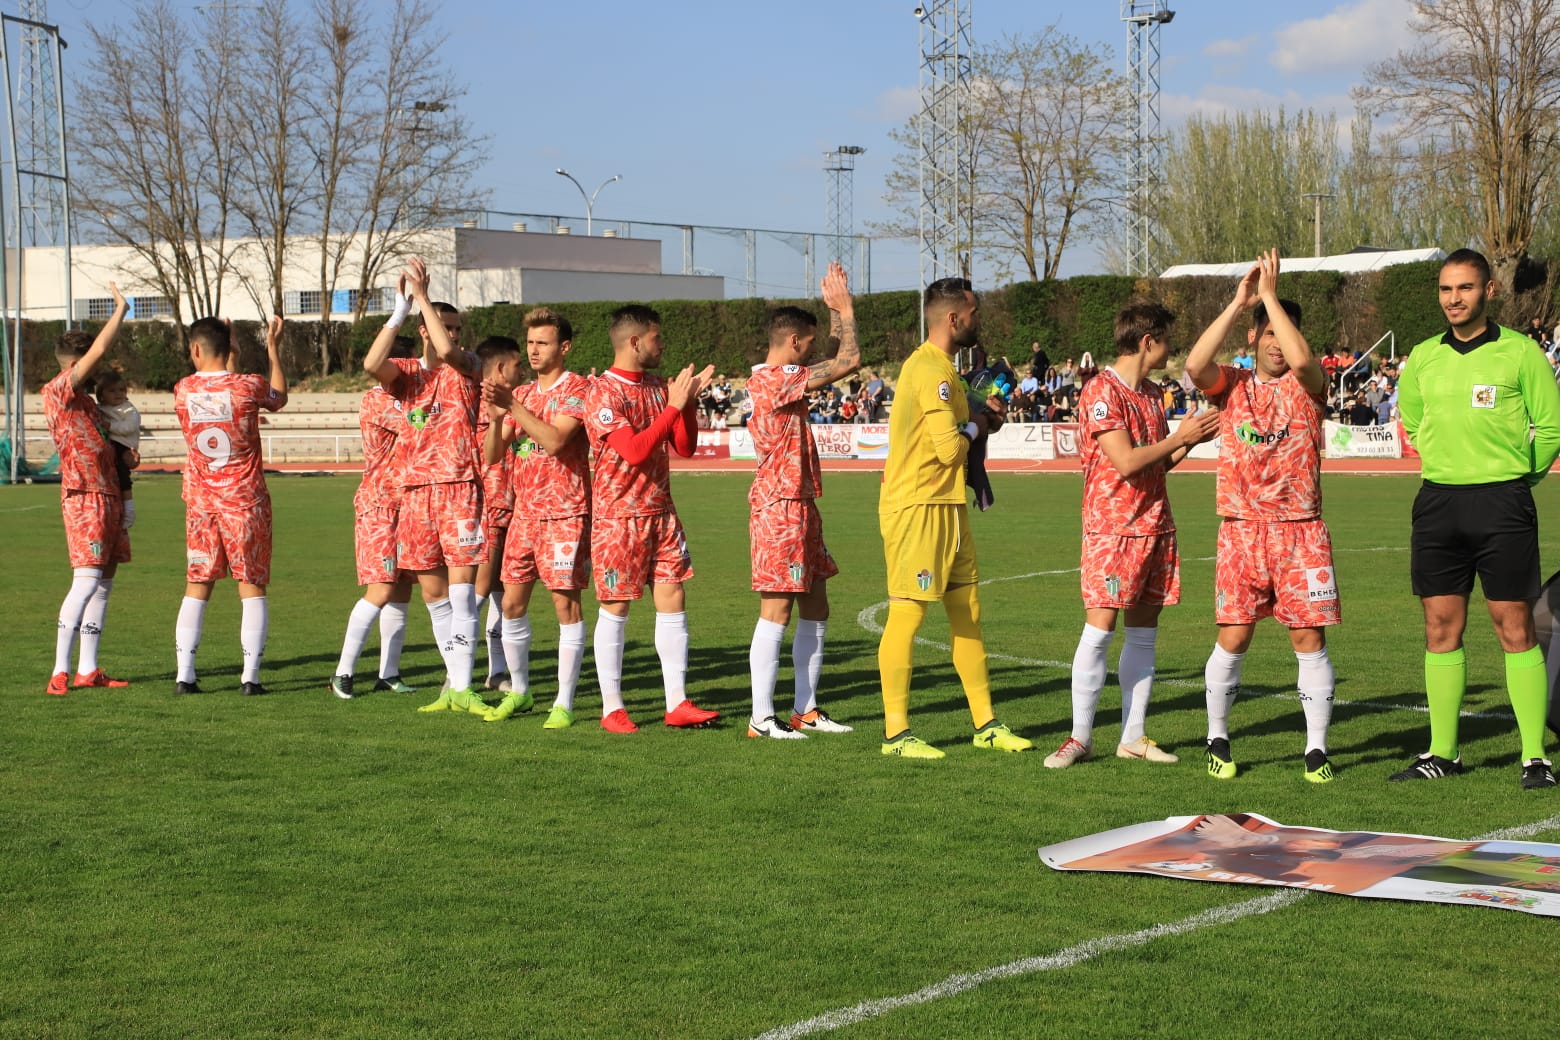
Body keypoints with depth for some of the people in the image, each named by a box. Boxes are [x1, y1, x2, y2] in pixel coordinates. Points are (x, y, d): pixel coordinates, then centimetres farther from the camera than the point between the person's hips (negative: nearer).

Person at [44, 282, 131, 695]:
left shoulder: (86, 400, 19)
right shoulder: (58, 392, -8)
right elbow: (96, 353, -19)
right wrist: (120, 311, -11)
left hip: (108, 495, 10)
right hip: (83, 496, -10)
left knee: (104, 582, 8)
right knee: (86, 581, -16)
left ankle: (88, 669, 12)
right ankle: (60, 672, -16)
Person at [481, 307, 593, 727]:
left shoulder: (577, 388, -5)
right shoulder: (523, 394, 16)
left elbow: (554, 440, -20)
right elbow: (493, 452, 9)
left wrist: (512, 405, -23)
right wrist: (496, 414, -10)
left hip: (564, 514, -7)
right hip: (524, 511, 7)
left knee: (566, 602, -6)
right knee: (512, 603, 7)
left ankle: (564, 703, -3)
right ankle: (518, 690, 21)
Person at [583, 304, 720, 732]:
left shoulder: (658, 387, 9)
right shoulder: (602, 393, -13)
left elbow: (685, 447, 8)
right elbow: (634, 450, -22)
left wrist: (688, 401, -6)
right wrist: (673, 407, -20)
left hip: (661, 512, 7)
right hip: (618, 516, -7)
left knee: (672, 601, 4)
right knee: (616, 608, 0)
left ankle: (678, 704, 9)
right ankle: (612, 709, 9)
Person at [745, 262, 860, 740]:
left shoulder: (774, 379, 14)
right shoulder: (775, 380, -17)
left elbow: (840, 359, 28)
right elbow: (849, 360, -20)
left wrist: (836, 309, 19)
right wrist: (843, 307, -7)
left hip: (799, 506, 10)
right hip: (780, 508, -10)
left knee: (816, 608, 12)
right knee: (777, 610, -7)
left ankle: (805, 709, 17)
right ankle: (762, 717, -3)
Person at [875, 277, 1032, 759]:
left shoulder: (938, 367, 17)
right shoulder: (930, 369, -16)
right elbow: (950, 445, -21)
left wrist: (979, 414, 8)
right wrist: (976, 424, -2)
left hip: (947, 507, 10)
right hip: (918, 507, -10)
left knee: (968, 614, 12)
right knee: (907, 614, -5)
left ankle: (986, 724, 19)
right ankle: (896, 732, 0)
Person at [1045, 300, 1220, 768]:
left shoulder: (1152, 392, 14)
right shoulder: (1101, 391, -12)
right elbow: (1127, 462, -18)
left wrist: (1191, 439, 4)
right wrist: (1180, 437, -10)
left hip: (1155, 526, 8)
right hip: (1112, 528, -8)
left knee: (1143, 633, 8)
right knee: (1098, 630, -9)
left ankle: (1133, 736, 13)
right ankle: (1080, 736, -1)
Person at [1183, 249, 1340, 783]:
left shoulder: (1306, 385, 5)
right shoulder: (1231, 385, 7)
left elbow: (1302, 358, -19)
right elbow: (1194, 365, -14)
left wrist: (1271, 294, -14)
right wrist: (1238, 302, -14)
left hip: (1301, 529, 0)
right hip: (1241, 529, 0)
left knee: (1309, 638, -1)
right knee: (1232, 638, -1)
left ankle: (1316, 748, 7)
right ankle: (1217, 739, 16)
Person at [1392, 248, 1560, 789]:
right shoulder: (1423, 358, 8)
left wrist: (1516, 476, 7)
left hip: (1503, 504, -4)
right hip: (1438, 502, 4)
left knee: (1515, 628, -3)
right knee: (1441, 628, 6)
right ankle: (1442, 753, 14)